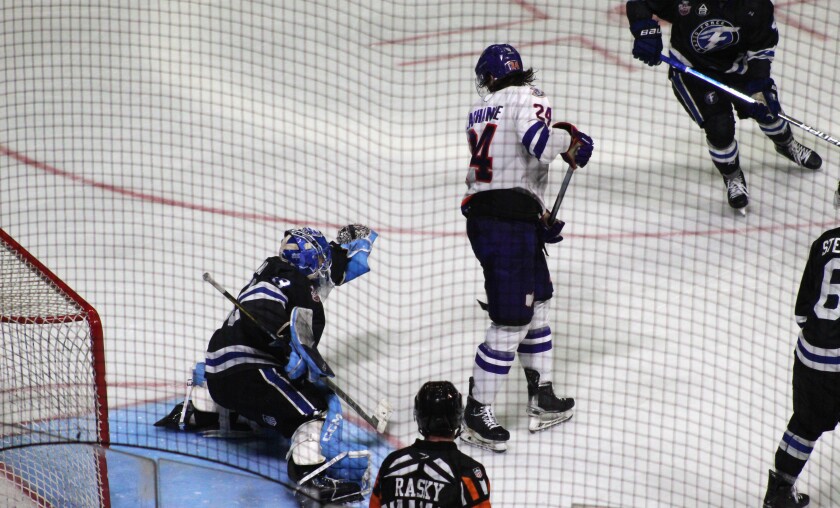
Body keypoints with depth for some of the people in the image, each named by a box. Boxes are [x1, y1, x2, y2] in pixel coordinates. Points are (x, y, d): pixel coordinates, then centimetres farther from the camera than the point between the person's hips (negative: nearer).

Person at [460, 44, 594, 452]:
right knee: (511, 320, -4)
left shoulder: (478, 112, 18)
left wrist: (540, 218, 16)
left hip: (480, 213, 9)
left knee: (537, 301, 22)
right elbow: (540, 142, -25)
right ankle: (476, 414, 1)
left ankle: (542, 400, 30)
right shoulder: (526, 97, -6)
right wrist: (569, 139, -2)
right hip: (510, 222, -9)